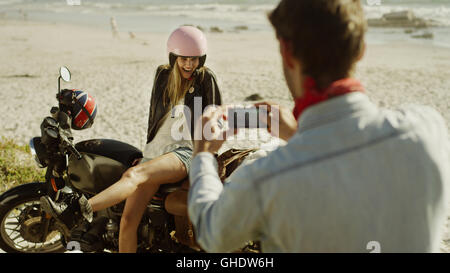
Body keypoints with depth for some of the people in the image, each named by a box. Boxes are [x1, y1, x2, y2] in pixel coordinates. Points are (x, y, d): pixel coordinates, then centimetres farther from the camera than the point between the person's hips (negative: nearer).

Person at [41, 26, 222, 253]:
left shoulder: (206, 78, 3)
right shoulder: (163, 74, 15)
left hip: (186, 151, -5)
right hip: (155, 151, 5)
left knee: (134, 175, -35)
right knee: (128, 221, -11)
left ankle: (80, 209, -53)